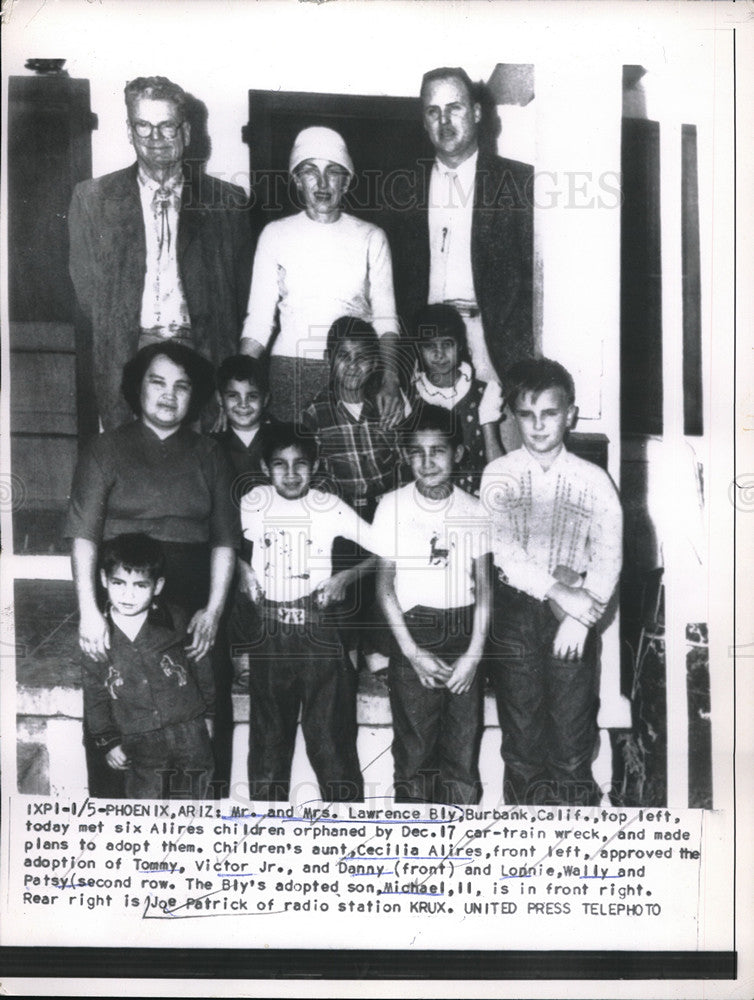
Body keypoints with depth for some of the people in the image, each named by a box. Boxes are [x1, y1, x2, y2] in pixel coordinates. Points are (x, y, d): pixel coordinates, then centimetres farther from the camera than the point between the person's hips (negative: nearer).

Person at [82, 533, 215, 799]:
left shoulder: (177, 622, -4)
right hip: (139, 744, 0)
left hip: (190, 735, 0)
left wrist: (207, 713, 15)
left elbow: (202, 668, 8)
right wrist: (108, 741, 4)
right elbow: (94, 695, 6)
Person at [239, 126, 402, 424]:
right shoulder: (275, 234, 10)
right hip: (289, 371, 0)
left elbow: (385, 318, 2)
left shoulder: (370, 238, 9)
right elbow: (259, 318, 7)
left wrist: (390, 378, -15)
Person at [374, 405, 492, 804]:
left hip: (464, 634, 1)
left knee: (463, 753, 3)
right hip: (412, 633, -1)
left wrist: (474, 654, -5)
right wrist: (413, 653, -7)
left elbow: (484, 587, 5)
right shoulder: (393, 506, -1)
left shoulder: (474, 510, 3)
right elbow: (385, 586, 0)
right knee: (413, 749, 3)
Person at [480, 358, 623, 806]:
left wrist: (582, 616, -12)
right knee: (521, 728, 7)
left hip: (575, 616, 0)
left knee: (574, 724, 2)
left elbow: (608, 557, -2)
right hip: (516, 608, 0)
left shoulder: (594, 480, 1)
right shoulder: (499, 475, 0)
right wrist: (555, 592, -18)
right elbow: (502, 550, -10)